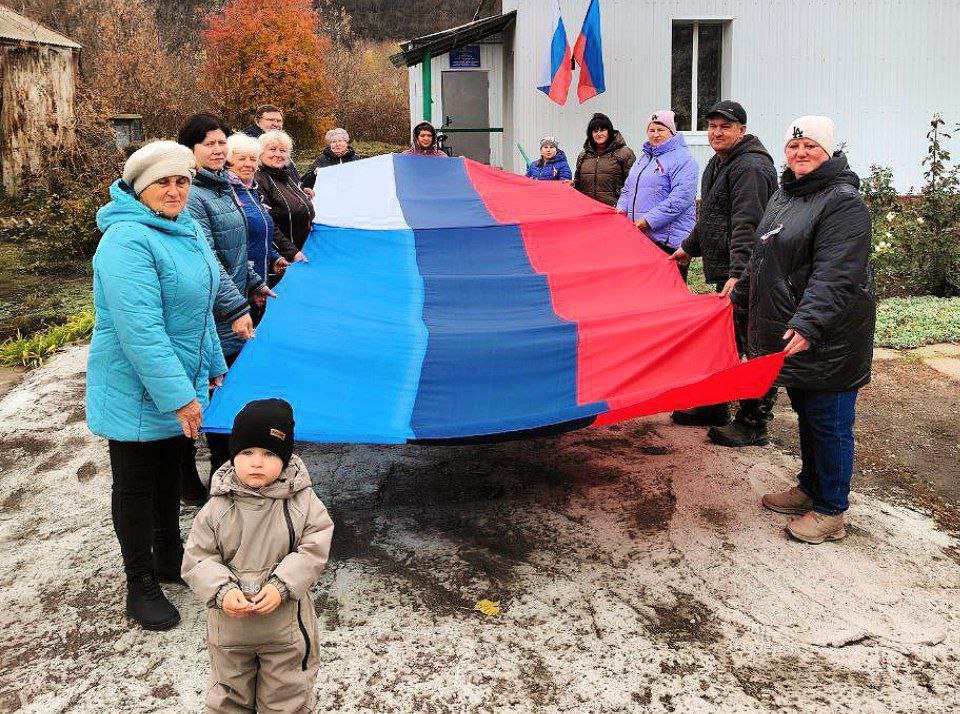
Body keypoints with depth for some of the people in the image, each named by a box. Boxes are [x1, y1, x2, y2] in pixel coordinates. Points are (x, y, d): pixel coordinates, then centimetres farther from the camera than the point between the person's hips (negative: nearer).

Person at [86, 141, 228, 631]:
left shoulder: (186, 229, 6)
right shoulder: (127, 240, -23)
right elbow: (140, 329, -29)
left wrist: (214, 366, 18)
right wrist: (178, 395, -28)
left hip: (181, 383, 8)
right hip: (136, 393, -8)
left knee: (169, 473, 21)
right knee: (136, 485, 7)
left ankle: (170, 558, 40)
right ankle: (141, 586, 22)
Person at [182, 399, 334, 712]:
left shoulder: (301, 501, -14)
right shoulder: (218, 507, -13)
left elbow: (313, 550, -13)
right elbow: (197, 559, -8)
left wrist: (281, 586, -23)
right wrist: (223, 591, -23)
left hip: (286, 620, -1)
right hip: (231, 620, 1)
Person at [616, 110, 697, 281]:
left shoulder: (682, 159, -7)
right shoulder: (644, 158, 21)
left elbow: (681, 198, -18)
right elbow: (628, 189, 29)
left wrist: (649, 220, -20)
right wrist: (621, 208, 7)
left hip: (669, 240, -8)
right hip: (638, 236, 8)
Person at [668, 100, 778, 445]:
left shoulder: (751, 168, -16)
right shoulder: (717, 164, 17)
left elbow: (747, 226, -26)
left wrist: (738, 273, -33)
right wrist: (689, 248, 35)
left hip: (746, 275, -11)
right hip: (724, 272, 11)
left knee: (754, 346, -4)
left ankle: (753, 423, 3)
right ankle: (713, 408, 31)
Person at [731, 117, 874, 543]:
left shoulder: (844, 201, -15)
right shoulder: (783, 196, 14)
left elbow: (835, 275, -27)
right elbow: (761, 259, 27)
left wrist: (807, 324, -37)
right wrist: (740, 296, 32)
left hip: (828, 340, -9)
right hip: (788, 333, 9)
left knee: (829, 422, 1)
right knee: (805, 414, 20)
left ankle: (831, 511, 14)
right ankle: (809, 489, 35)